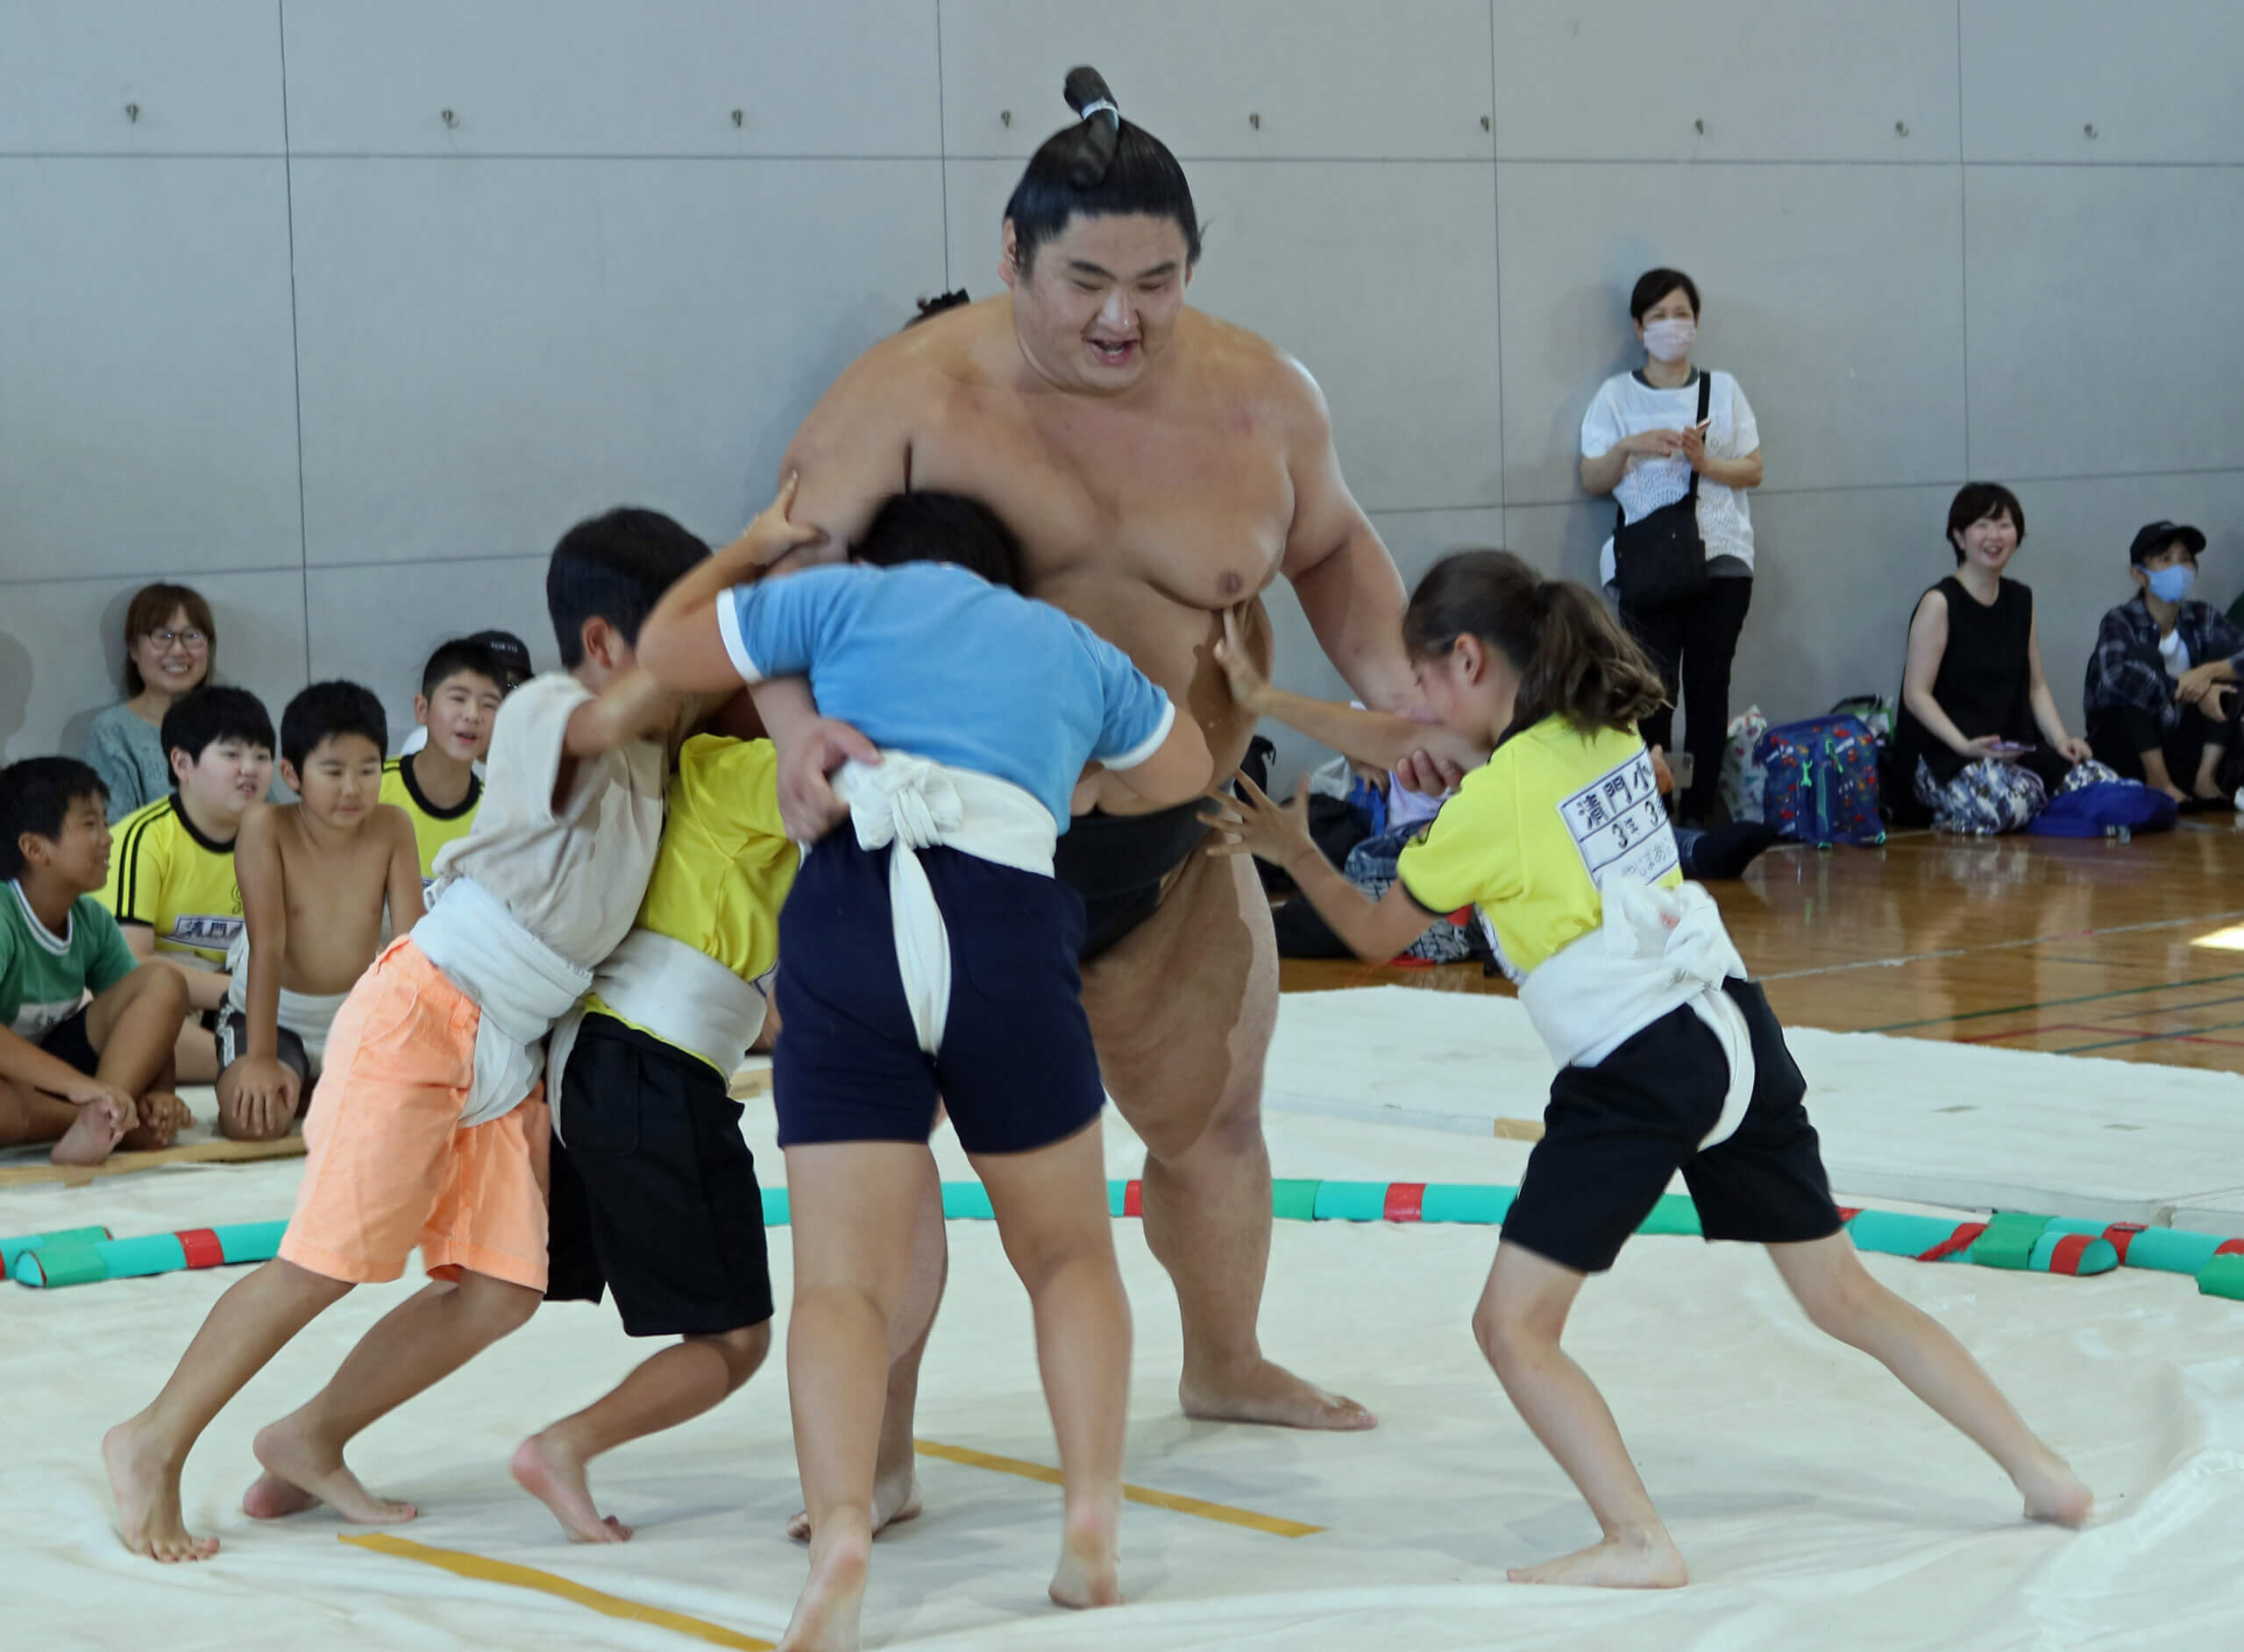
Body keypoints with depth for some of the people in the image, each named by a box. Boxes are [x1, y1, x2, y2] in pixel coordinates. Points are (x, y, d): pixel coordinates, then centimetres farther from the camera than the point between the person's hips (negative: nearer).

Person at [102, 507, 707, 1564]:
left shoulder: (651, 754, 10)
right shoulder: (543, 713, -16)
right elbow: (620, 711, -36)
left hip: (510, 1056, 9)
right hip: (423, 1013, -9)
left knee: (502, 1288, 1)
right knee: (327, 1261, -9)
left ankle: (310, 1442, 16)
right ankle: (154, 1446, 5)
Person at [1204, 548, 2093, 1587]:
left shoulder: (1495, 799, -10)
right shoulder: (1607, 729, 9)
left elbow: (1377, 934, 6)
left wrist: (1292, 849, 21)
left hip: (1635, 1071, -8)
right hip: (1737, 1033, 8)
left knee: (1513, 1327, -3)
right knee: (1846, 1297, 19)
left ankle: (1637, 1542, -15)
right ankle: (2040, 1473, 20)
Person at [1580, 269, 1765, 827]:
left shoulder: (1722, 389, 14)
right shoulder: (1616, 395, 10)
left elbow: (1753, 471, 9)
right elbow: (1592, 479, 5)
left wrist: (1704, 462, -9)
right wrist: (1628, 447, -13)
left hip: (1720, 559, 2)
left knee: (1708, 687, -3)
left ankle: (1700, 812, 1)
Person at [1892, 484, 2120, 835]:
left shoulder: (2021, 601, 16)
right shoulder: (1940, 603, -5)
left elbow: (2036, 686, 15)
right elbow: (1916, 694, -11)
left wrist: (2061, 740, -3)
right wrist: (1965, 745, -25)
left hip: (2016, 749, 7)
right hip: (1942, 754, -7)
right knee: (2004, 803, -38)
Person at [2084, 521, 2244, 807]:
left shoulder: (2202, 618, 2)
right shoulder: (2120, 622, -12)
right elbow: (2116, 676, -33)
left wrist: (2209, 671, -32)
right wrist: (2189, 692, -33)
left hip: (2178, 742, 4)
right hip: (2122, 739, -4)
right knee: (2143, 653, -24)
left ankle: (2205, 777, -18)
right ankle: (2158, 780, -26)